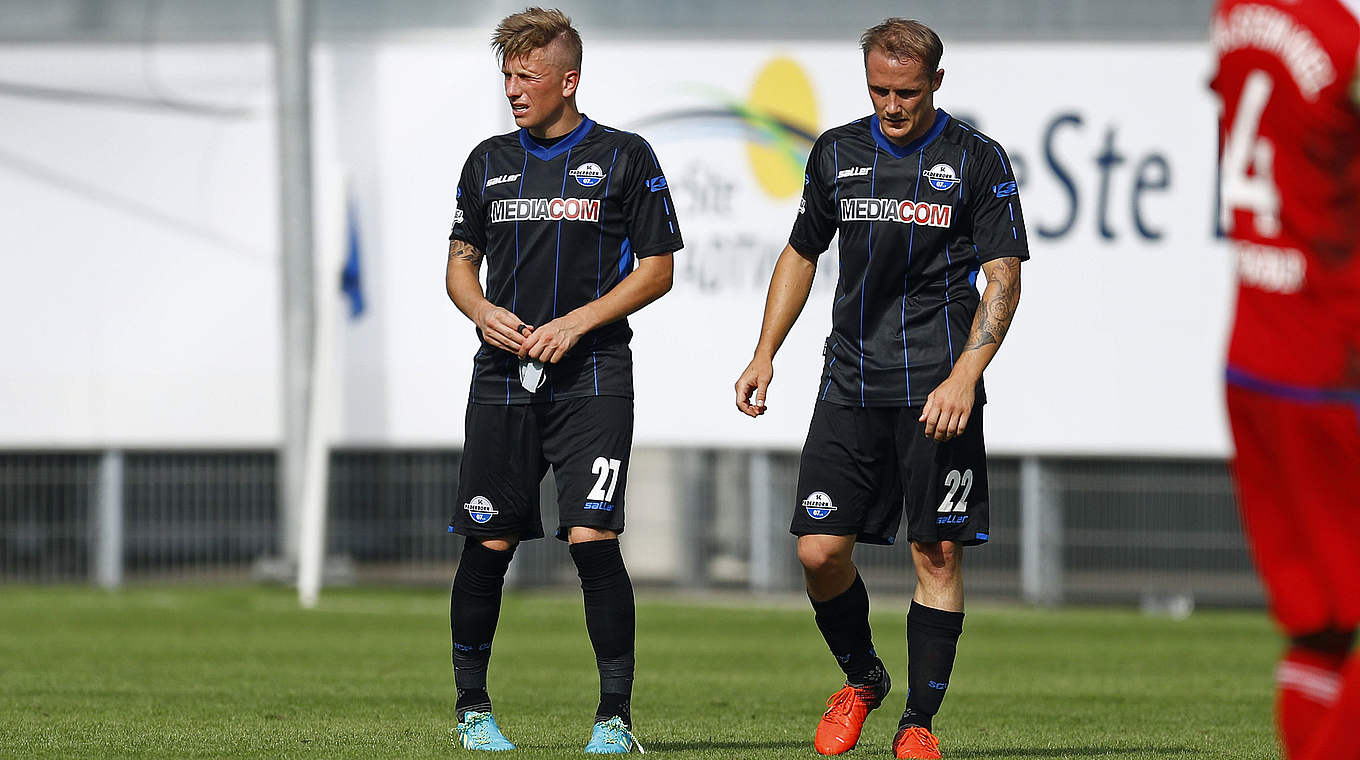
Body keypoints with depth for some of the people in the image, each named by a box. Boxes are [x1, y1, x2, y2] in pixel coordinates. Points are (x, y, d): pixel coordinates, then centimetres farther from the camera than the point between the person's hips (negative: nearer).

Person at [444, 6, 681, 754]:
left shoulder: (623, 158, 1)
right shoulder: (488, 161, 12)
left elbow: (657, 270, 1)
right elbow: (460, 262, 18)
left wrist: (576, 322, -10)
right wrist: (484, 311, -4)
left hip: (591, 378, -3)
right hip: (503, 376, 4)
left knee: (592, 538, -14)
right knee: (488, 544, 3)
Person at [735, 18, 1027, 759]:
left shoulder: (977, 160, -1)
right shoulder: (836, 153, 10)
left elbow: (1003, 278, -4)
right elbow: (801, 254, 21)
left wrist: (963, 377, -14)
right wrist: (764, 356, 13)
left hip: (938, 390, -3)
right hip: (850, 384, 3)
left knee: (938, 552, -4)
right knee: (819, 548, -4)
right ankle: (861, 678, 21)